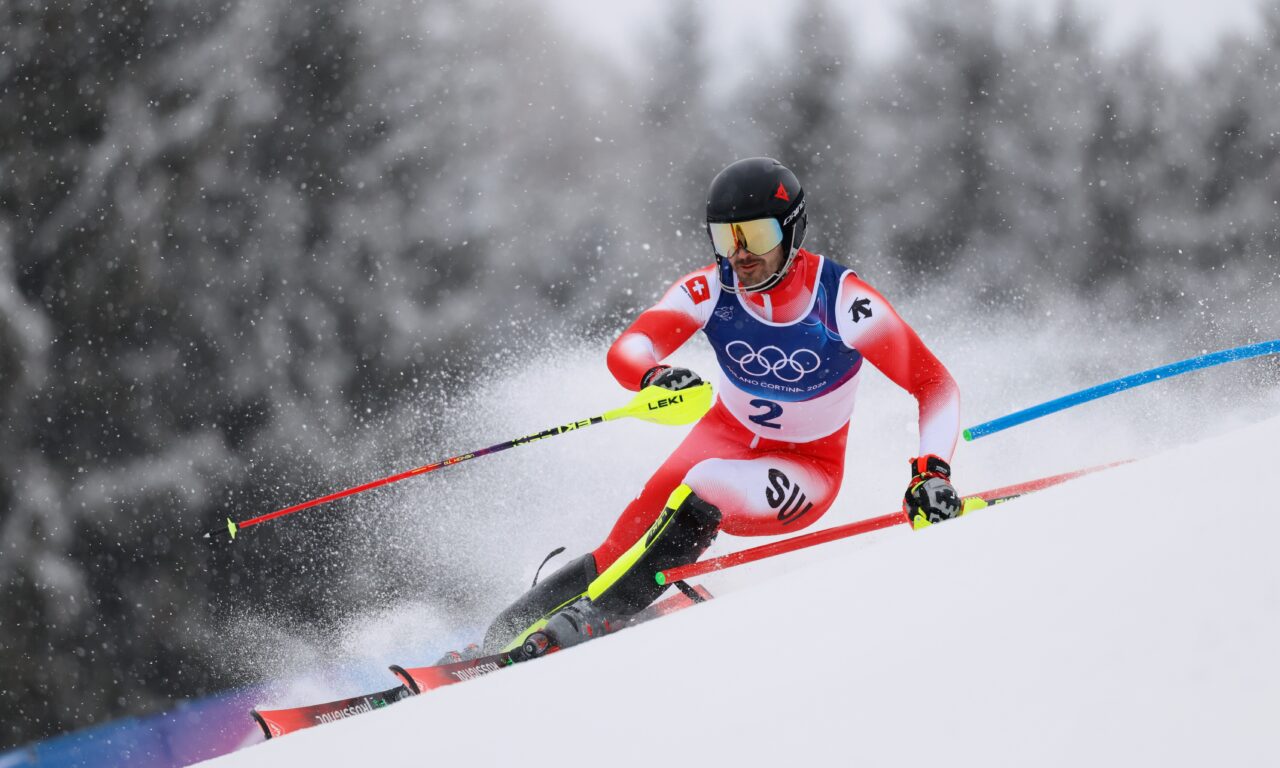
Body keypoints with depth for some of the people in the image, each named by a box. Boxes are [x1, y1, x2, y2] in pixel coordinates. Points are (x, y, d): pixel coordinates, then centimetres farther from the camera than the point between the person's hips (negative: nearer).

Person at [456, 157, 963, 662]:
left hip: (803, 472, -3)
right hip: (726, 437, 3)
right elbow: (627, 350, -29)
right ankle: (503, 635, -10)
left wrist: (933, 471, -36)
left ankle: (587, 618, -29)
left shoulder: (843, 301, -25)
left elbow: (935, 385, -21)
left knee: (704, 490, -33)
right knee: (627, 542, -19)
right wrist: (655, 377, -53)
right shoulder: (709, 290, -17)